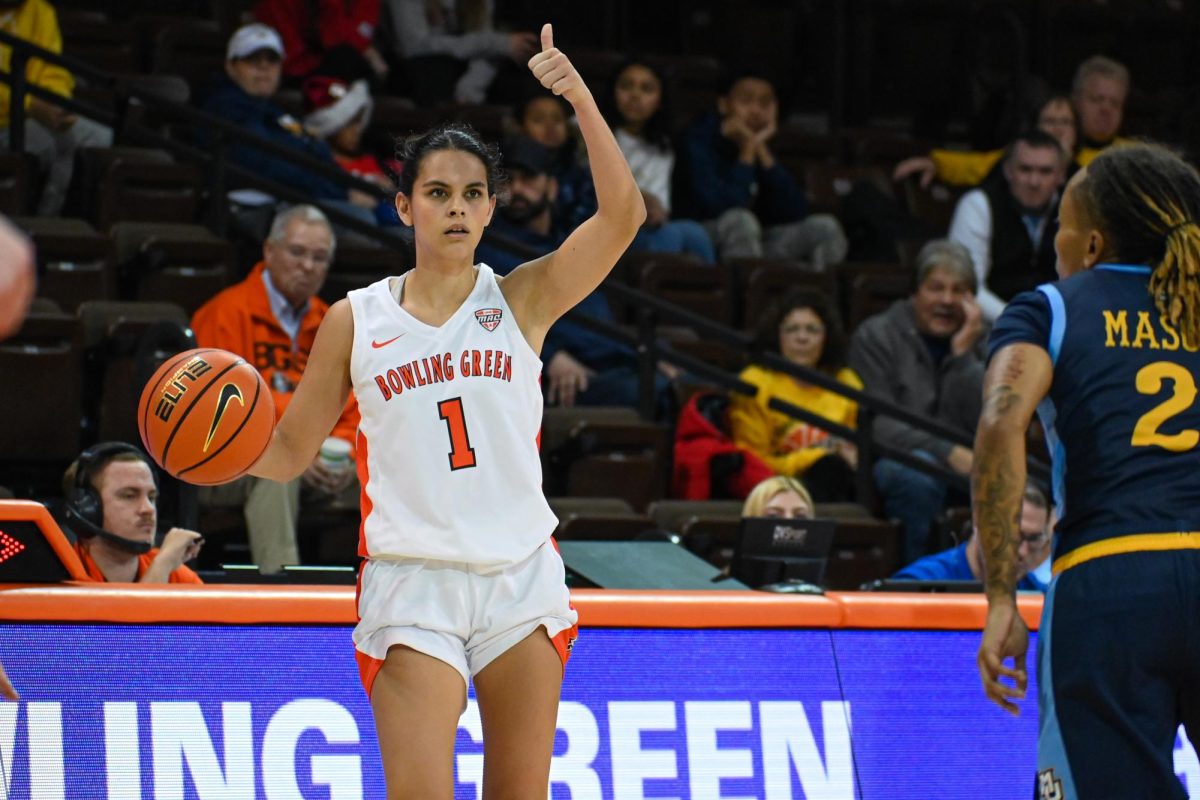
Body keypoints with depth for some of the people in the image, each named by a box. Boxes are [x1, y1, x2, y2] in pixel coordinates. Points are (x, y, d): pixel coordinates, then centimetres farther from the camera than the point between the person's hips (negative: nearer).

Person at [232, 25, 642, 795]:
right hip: (412, 583, -1)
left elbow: (622, 216, -9)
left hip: (521, 579, 1)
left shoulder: (521, 299, 4)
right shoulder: (355, 320, 6)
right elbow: (290, 452, 10)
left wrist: (582, 101, -20)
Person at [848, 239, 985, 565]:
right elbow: (877, 426, -8)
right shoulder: (876, 336, 4)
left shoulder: (980, 340, 14)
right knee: (918, 475, -39)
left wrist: (963, 352, -7)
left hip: (963, 464, 3)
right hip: (895, 461, -3)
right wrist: (946, 452, -20)